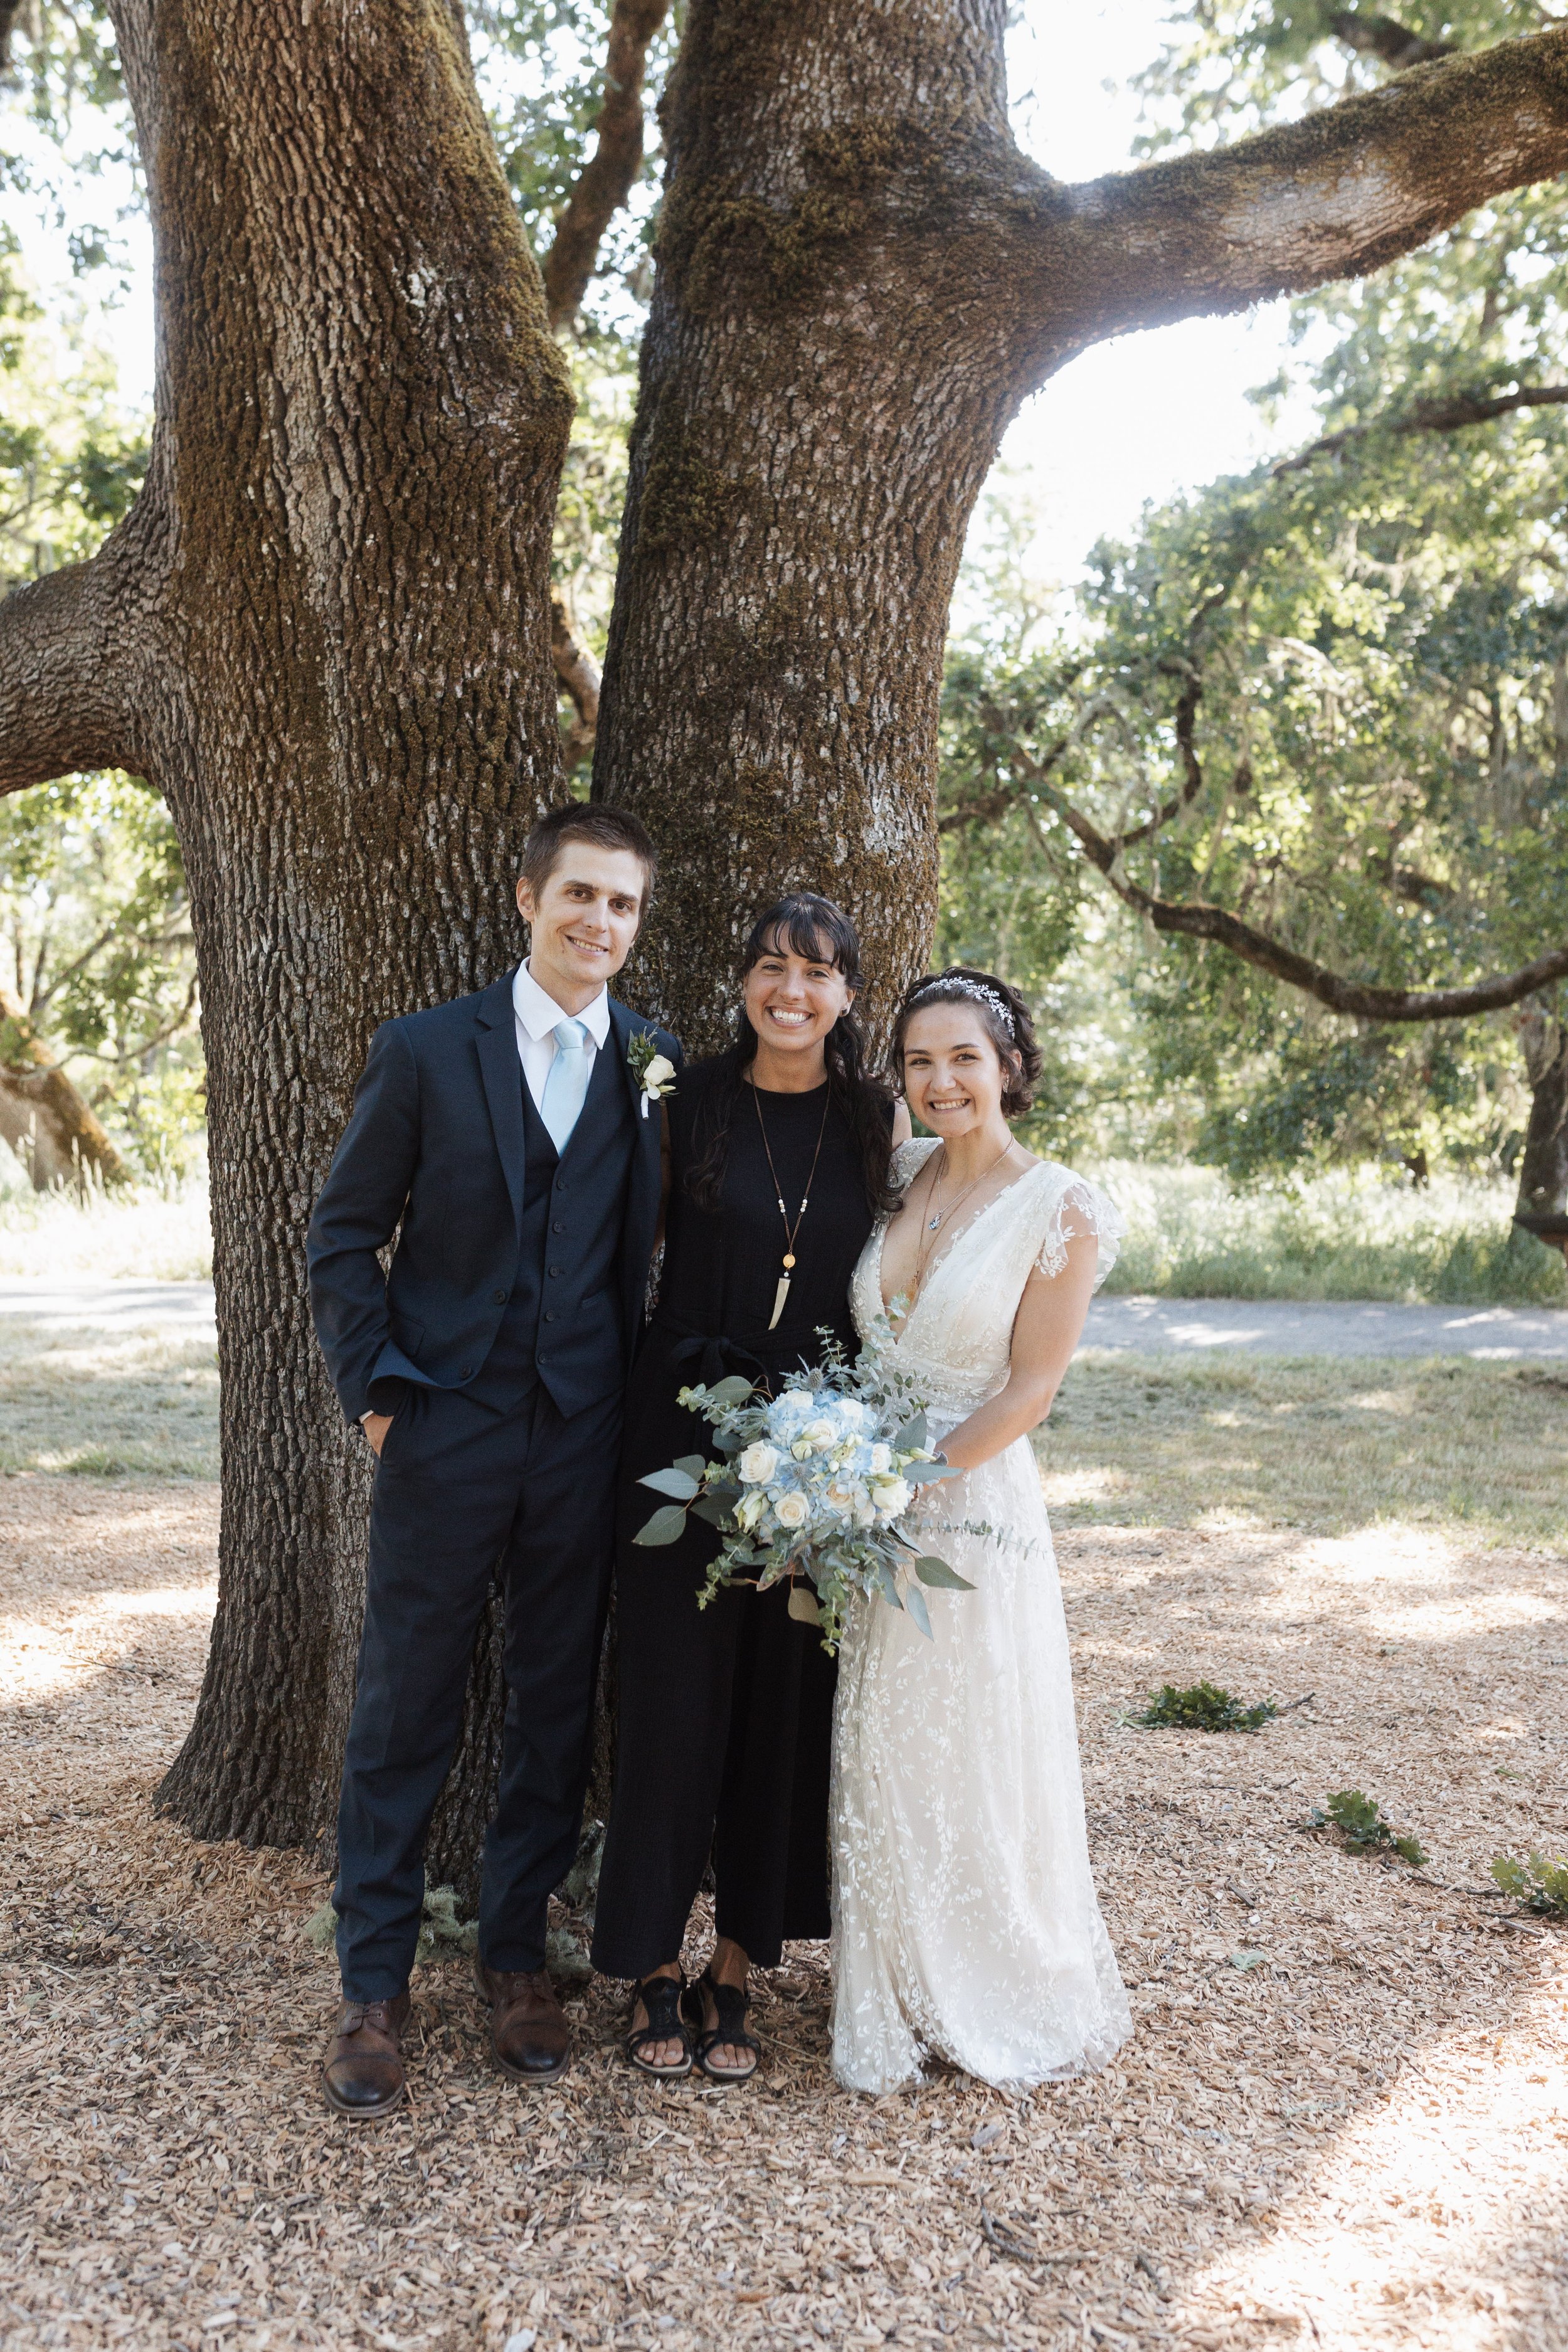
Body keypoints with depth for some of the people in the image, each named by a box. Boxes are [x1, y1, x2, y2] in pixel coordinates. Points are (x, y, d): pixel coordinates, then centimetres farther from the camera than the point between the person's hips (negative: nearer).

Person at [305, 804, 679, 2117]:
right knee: (406, 1713, 7)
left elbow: (662, 1252, 8)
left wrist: (641, 1397, 0)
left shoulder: (660, 1069, 4)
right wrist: (375, 1388, -6)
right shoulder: (426, 1051, -1)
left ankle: (517, 1955, 30)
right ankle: (375, 1985, 22)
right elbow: (345, 1235, 2)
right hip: (446, 1432, -1)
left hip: (588, 1445, 2)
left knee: (558, 1711, 12)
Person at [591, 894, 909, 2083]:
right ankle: (658, 1969, 20)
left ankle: (737, 1970, 24)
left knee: (786, 1699, 8)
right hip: (689, 1429, -1)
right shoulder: (691, 1103, -1)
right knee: (675, 1688, 3)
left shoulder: (875, 1121, 3)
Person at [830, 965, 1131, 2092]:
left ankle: (1007, 1997, 30)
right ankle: (899, 1999, 33)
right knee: (879, 1755, 13)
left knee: (976, 1753, 7)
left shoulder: (1060, 1208, -10)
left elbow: (1029, 1390, -12)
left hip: (973, 1503, -5)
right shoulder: (901, 1174, 5)